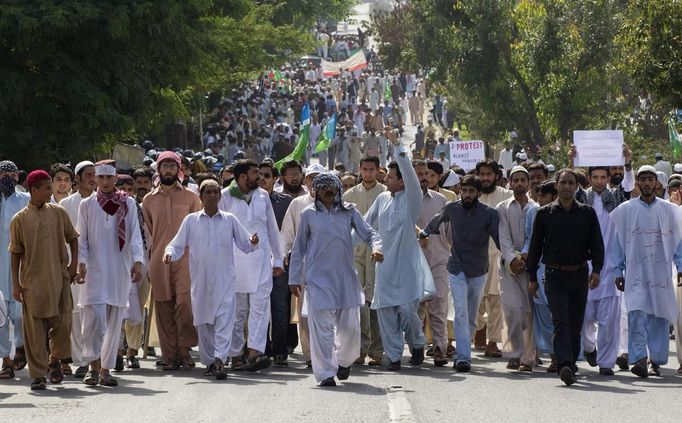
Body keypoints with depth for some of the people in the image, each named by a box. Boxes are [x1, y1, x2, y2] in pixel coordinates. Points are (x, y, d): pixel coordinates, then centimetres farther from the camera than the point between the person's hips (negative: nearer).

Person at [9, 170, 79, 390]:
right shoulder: (20, 219, 0)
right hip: (32, 281, -2)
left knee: (63, 323, -1)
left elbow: (72, 238, 17)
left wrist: (74, 263, 4)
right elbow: (16, 254, 3)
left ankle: (55, 359, 26)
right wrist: (16, 284, -1)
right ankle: (38, 375, 4)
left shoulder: (58, 213, 6)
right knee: (35, 330, -2)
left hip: (59, 278, 2)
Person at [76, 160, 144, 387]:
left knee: (114, 321, 4)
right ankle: (94, 365, -9)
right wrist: (81, 263, -10)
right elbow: (81, 238, 4)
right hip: (95, 269, -2)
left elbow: (135, 234, 3)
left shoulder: (128, 204, 7)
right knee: (95, 314, -16)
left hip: (119, 270, 2)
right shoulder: (87, 205, 6)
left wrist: (137, 261, -10)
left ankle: (105, 369, 11)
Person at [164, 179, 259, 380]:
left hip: (225, 279, -1)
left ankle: (220, 359, -23)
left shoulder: (230, 220, 9)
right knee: (203, 321, 7)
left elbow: (244, 244, 10)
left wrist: (252, 242, -12)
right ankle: (209, 361, 18)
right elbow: (178, 244, 9)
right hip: (200, 279, 1)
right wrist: (169, 253, -12)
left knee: (224, 320, -14)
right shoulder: (191, 220, 9)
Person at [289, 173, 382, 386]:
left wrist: (376, 247, -17)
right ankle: (326, 373, -1)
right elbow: (299, 248, 10)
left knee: (350, 326, 3)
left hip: (346, 277, 2)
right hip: (318, 278, -2)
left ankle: (343, 361, 30)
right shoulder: (309, 214, 5)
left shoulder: (348, 212, 8)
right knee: (322, 327, -7)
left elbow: (368, 232, 6)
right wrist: (295, 278, 8)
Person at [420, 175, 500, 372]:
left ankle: (463, 354, 21)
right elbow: (436, 221, 20)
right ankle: (463, 357, -20)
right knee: (461, 313, -14)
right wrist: (424, 233, 36)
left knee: (471, 317, 8)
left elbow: (499, 239, -12)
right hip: (457, 269, 0)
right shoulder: (452, 209, -1)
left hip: (478, 271, 0)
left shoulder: (489, 214, -8)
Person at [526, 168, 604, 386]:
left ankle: (570, 364, 20)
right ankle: (565, 365, -27)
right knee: (561, 321, -15)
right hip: (555, 276, -2)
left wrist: (596, 270, -8)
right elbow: (535, 246, 9)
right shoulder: (545, 213, 4)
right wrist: (532, 276, 8)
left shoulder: (587, 213, 6)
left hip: (579, 275, 2)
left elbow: (597, 244, 5)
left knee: (576, 324, 7)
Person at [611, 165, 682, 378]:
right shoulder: (625, 210, 5)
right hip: (635, 271, -1)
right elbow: (618, 242, 8)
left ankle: (656, 360, 10)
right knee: (637, 314, -14)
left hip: (661, 271, 1)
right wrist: (618, 272, 4)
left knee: (659, 317, 2)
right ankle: (639, 359, -22)